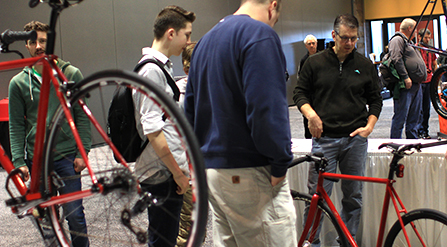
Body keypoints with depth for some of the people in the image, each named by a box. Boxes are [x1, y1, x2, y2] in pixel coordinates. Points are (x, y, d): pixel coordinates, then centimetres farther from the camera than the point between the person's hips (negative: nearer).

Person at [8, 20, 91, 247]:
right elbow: (16, 125, 6)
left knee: (74, 215, -1)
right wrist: (18, 161, -2)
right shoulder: (18, 82, 5)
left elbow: (82, 116, 2)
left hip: (67, 156, -2)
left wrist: (82, 152, -5)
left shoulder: (71, 74, 2)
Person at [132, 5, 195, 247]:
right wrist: (178, 172, -16)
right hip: (161, 175, -10)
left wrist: (182, 168, 23)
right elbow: (152, 130, -22)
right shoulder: (151, 70, -16)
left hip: (169, 172, 10)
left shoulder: (162, 67, 16)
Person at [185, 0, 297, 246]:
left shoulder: (205, 40, 19)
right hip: (249, 174, -9)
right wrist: (280, 164, -13)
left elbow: (190, 109, 22)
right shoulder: (260, 34, -10)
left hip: (212, 170, 9)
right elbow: (266, 106, -21)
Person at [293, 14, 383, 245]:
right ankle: (310, 240, 10)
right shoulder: (315, 63, 4)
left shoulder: (365, 65, 9)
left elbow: (375, 100, 15)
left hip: (355, 140, 2)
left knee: (353, 196, 7)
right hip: (324, 139, -2)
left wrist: (369, 126, 0)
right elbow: (299, 92, 8)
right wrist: (310, 114, -9)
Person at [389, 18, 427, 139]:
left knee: (414, 116, 12)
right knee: (401, 115, -8)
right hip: (405, 85, -10)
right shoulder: (397, 40, -6)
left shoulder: (408, 41, 26)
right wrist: (405, 77, -22)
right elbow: (396, 59, -19)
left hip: (416, 85, 10)